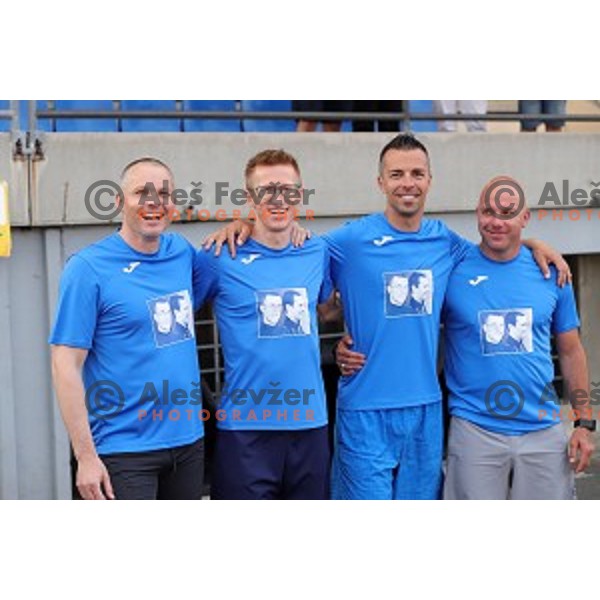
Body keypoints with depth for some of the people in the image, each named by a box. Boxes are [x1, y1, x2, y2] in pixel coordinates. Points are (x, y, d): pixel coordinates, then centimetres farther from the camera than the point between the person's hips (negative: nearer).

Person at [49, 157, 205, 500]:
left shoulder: (182, 252, 5)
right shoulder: (88, 268, -10)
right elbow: (66, 366, -12)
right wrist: (86, 456, -17)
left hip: (190, 441, 6)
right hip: (126, 451, -6)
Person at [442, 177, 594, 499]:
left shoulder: (551, 273, 5)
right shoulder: (452, 270, -4)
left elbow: (571, 352, 11)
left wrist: (584, 424, 7)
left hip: (544, 432, 3)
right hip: (475, 431, -2)